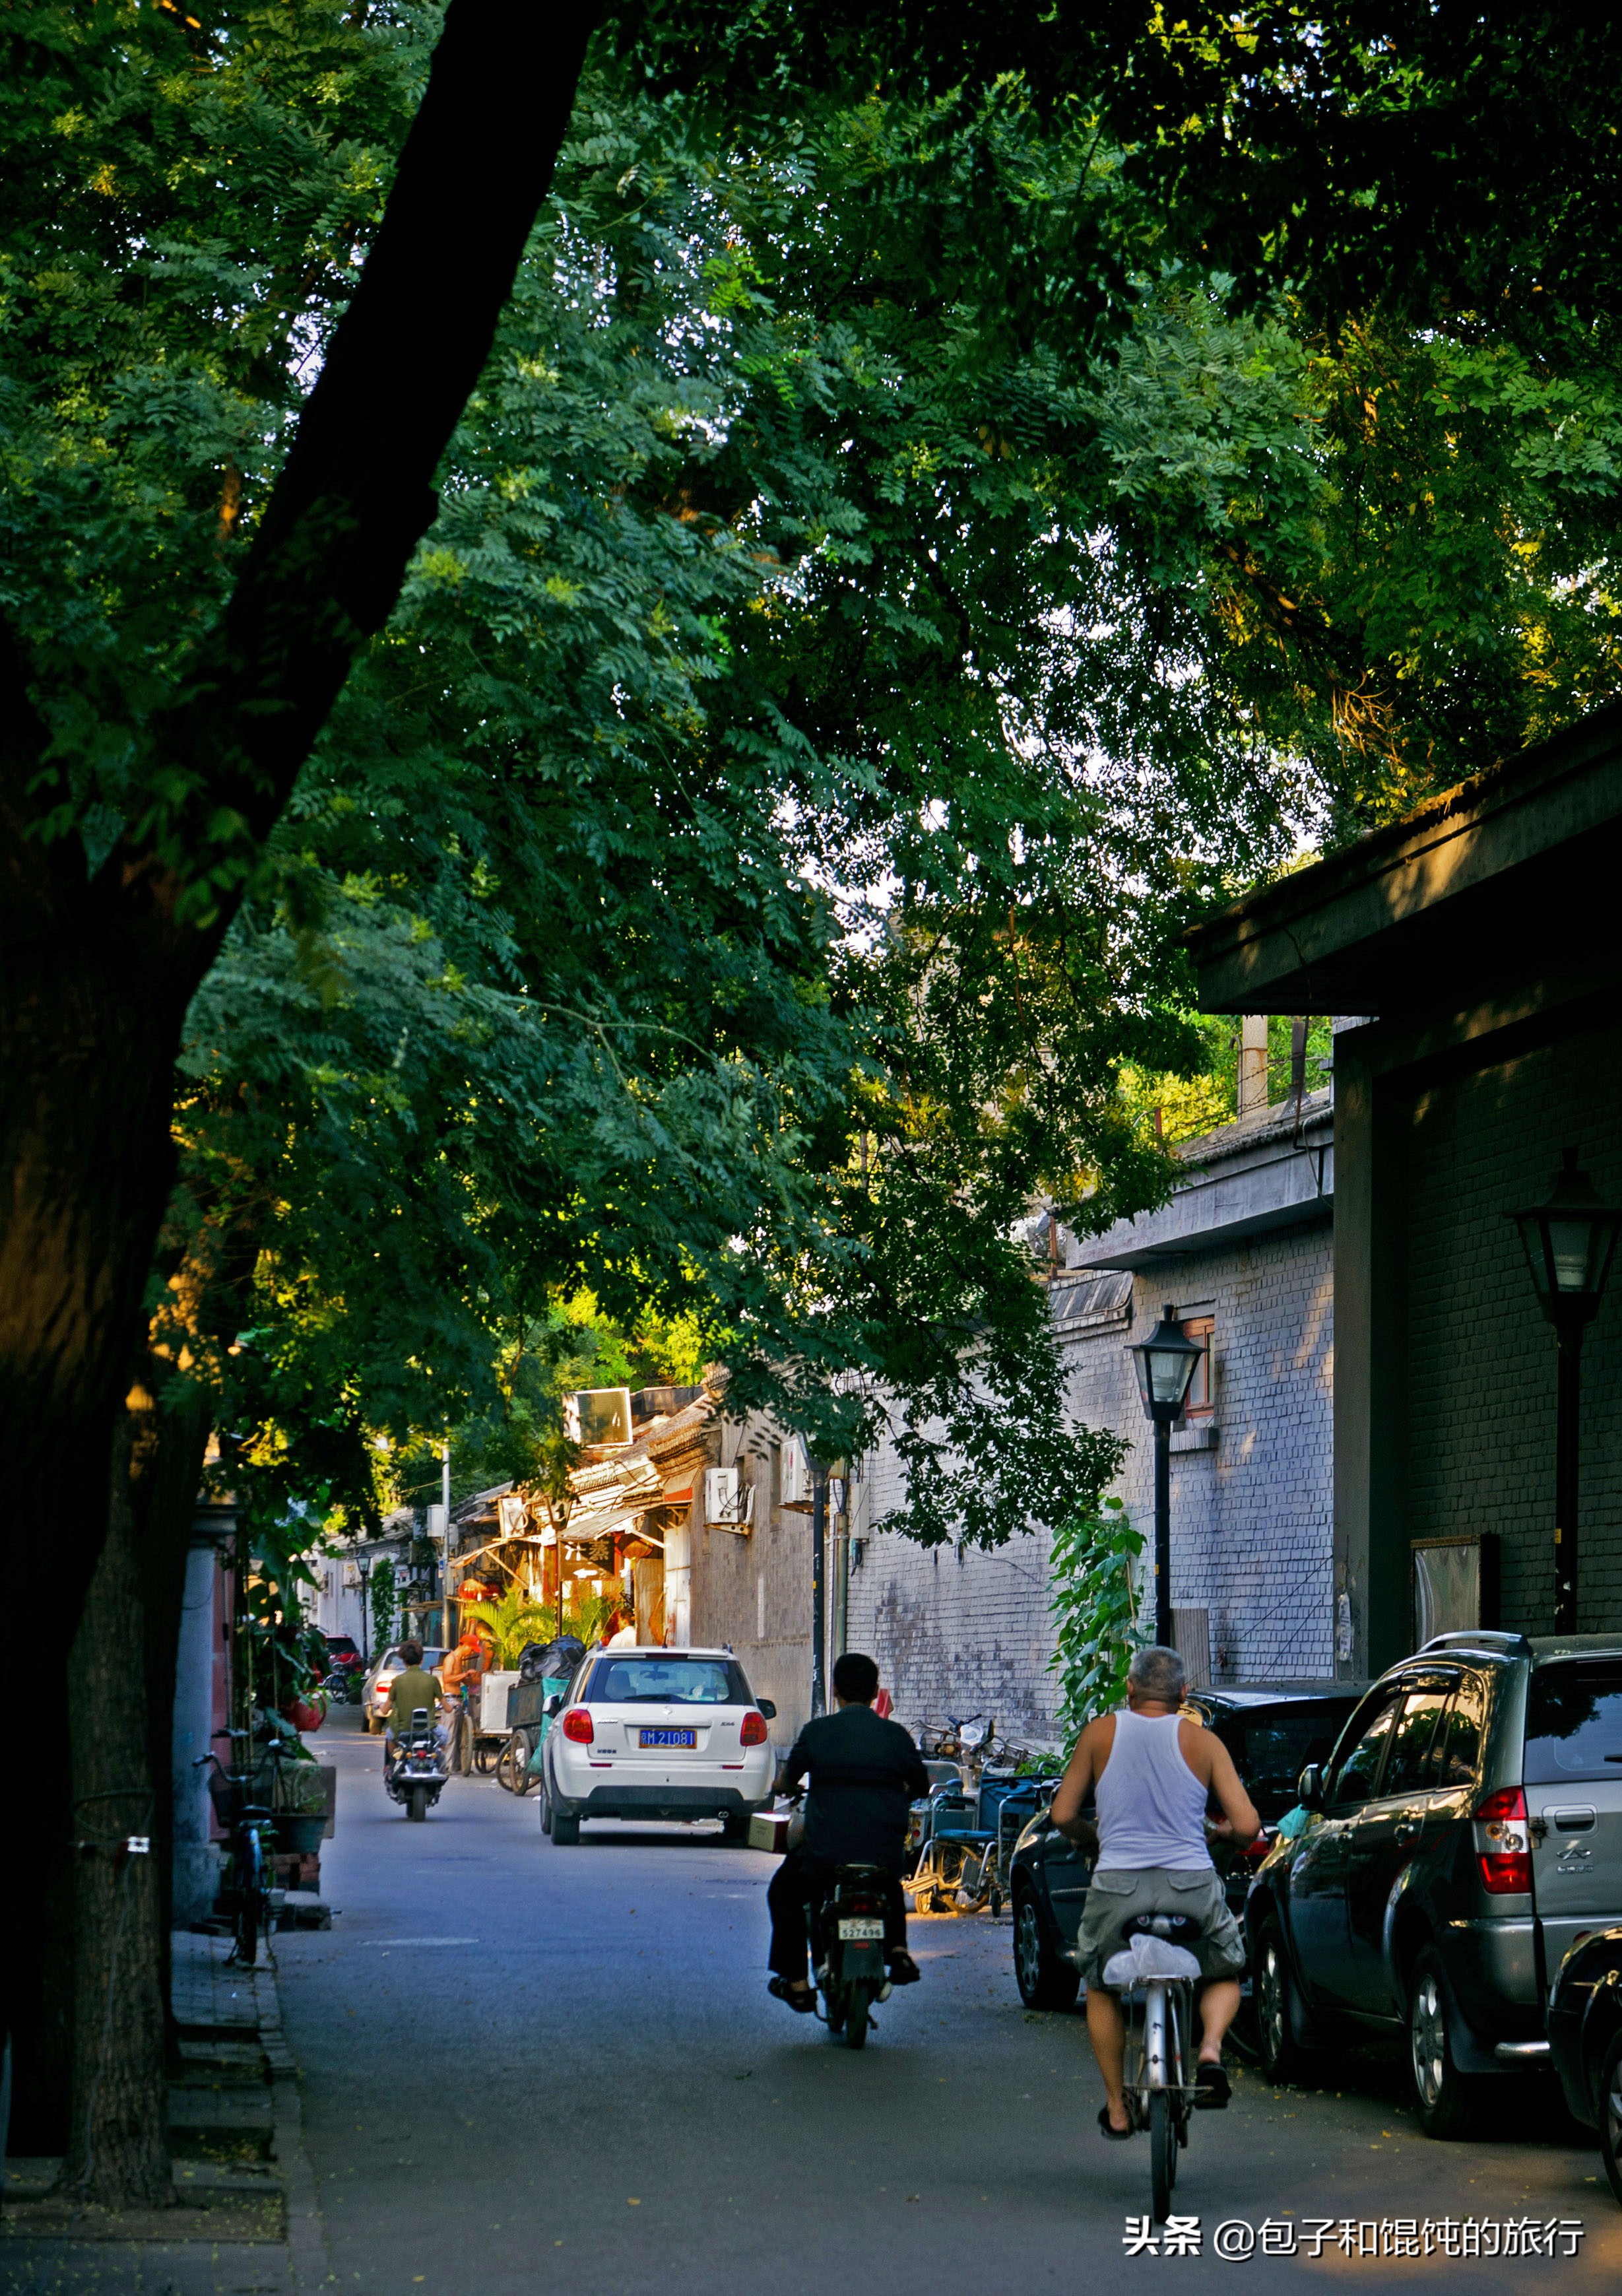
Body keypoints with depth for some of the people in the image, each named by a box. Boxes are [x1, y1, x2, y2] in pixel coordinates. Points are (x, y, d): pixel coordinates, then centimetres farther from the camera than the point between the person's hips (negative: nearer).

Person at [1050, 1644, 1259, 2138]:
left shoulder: (1100, 1734, 6)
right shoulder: (1202, 1742, 5)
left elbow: (1063, 1815, 9)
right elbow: (1248, 1826, 1)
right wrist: (1220, 1831, 25)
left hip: (1118, 1885, 0)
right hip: (1192, 1885, 0)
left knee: (1100, 1988, 26)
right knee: (1226, 1973, 27)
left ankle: (1117, 2108, 22)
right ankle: (1210, 2049, -3)